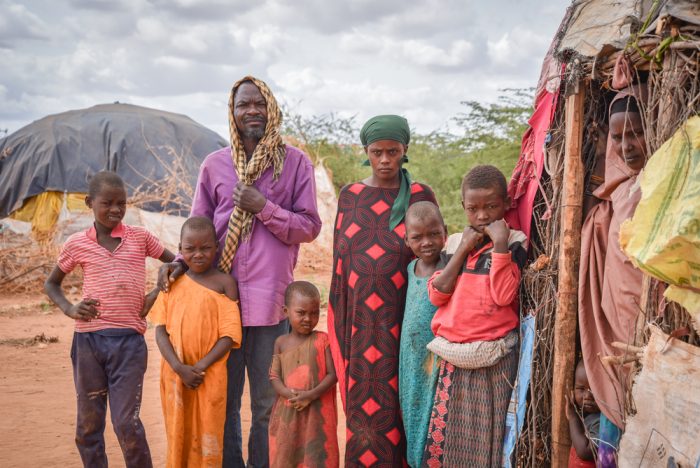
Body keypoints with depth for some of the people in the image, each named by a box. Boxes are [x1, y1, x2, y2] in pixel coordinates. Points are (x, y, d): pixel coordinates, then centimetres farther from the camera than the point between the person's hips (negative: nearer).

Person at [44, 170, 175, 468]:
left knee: (127, 424, -5)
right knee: (88, 425, 10)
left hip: (129, 341, -2)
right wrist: (69, 309, -3)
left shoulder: (140, 237, 2)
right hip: (87, 341, 2)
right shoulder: (76, 244, 4)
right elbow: (51, 284, 17)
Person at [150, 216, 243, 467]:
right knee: (178, 433, 14)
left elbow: (229, 335, -9)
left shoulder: (224, 283, -5)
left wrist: (200, 367, -16)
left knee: (208, 435, 4)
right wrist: (179, 368, -13)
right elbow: (161, 330, -1)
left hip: (210, 374, -3)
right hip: (175, 372, 3)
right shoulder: (172, 282, 4)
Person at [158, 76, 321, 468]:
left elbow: (310, 228, -1)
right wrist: (182, 261, -5)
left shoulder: (296, 162, 2)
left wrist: (264, 207, -13)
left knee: (268, 405, 9)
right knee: (223, 401, 10)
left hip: (271, 301, -2)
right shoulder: (215, 164, 8)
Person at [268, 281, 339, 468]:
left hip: (317, 412, -3)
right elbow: (274, 376, 2)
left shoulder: (322, 340, -4)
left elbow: (333, 374, -8)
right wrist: (287, 393, -17)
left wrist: (311, 395, -19)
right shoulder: (281, 342, 5)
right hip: (287, 412, 3)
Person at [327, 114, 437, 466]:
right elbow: (340, 261, 10)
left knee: (397, 406, 2)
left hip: (401, 321, -2)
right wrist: (338, 325, 6)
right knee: (363, 407, 5)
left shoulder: (420, 196, 2)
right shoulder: (350, 196, 8)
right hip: (361, 323, 2)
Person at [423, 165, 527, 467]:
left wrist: (500, 245, -19)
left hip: (494, 360, -4)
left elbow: (503, 296, -18)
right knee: (446, 435, 9)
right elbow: (437, 294, -2)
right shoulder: (456, 243, 10)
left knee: (488, 437, 3)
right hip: (453, 358, 5)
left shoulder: (513, 242, -5)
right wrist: (463, 249, -6)